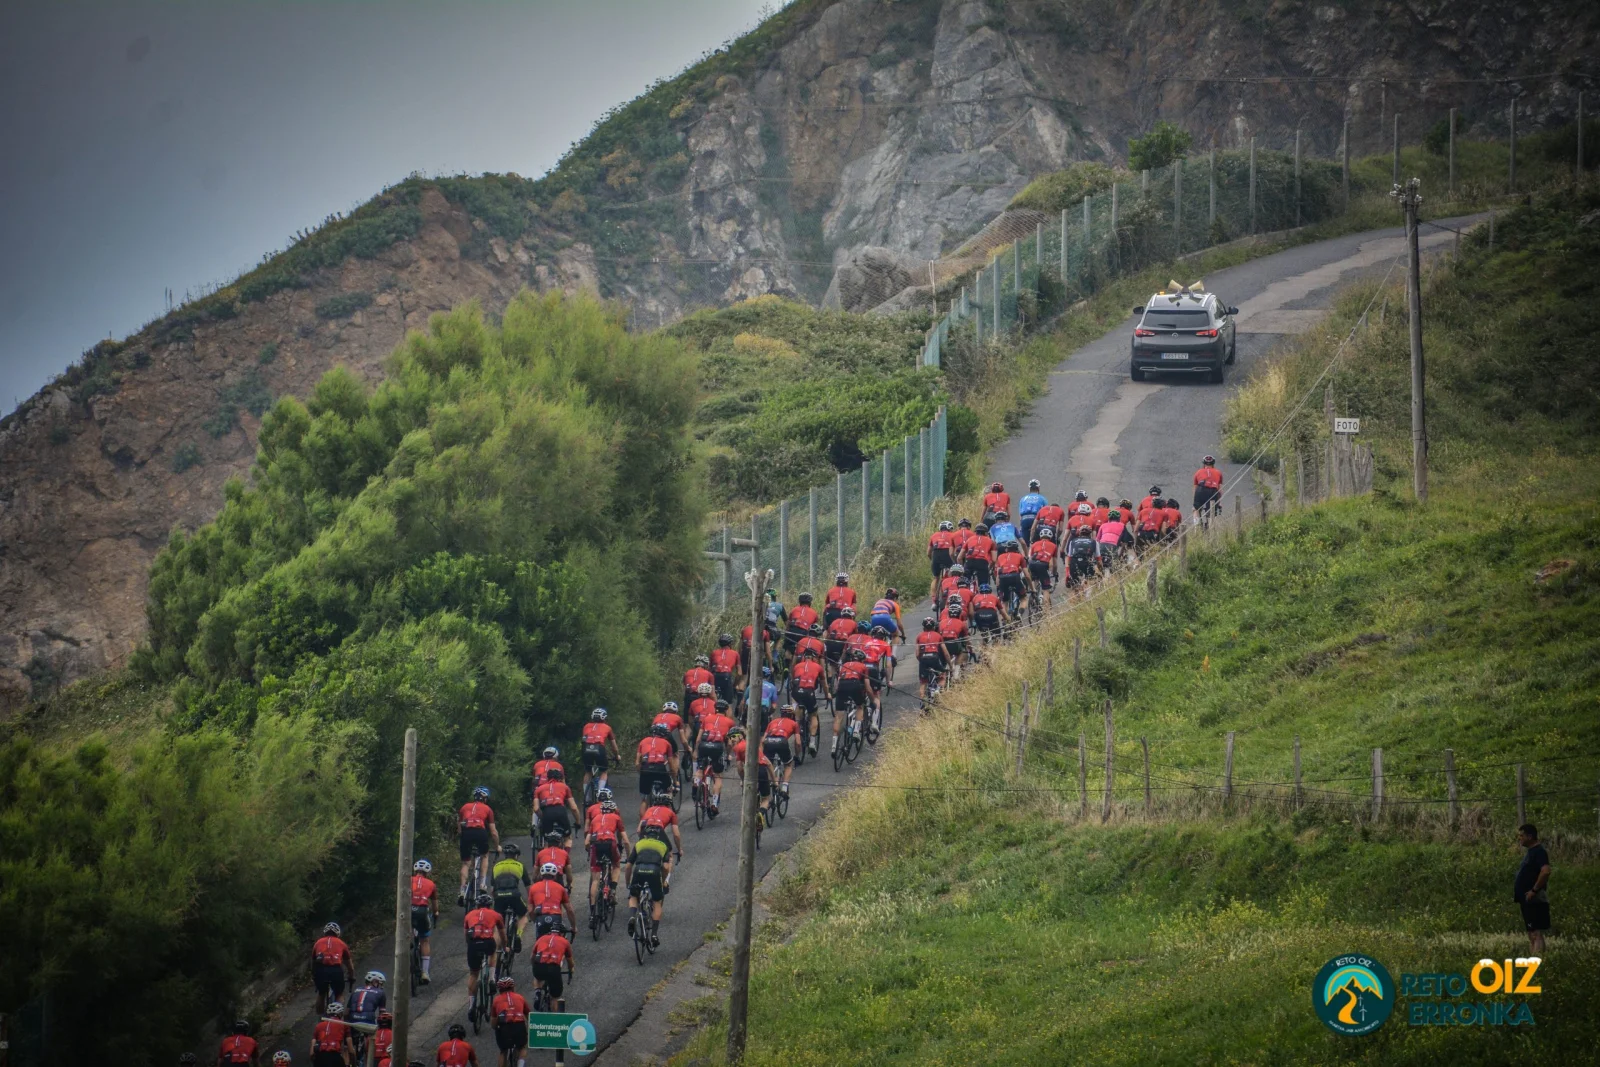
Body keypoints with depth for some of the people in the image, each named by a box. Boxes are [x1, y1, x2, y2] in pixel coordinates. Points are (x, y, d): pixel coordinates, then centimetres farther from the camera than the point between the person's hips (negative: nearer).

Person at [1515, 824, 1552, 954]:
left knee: (1536, 934, -14)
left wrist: (1534, 890, -23)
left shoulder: (1538, 852, -14)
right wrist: (1517, 887, 15)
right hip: (1528, 900, 11)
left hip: (1535, 900, -11)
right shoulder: (1530, 852, 17)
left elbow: (1545, 871, -28)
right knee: (1531, 934, 11)